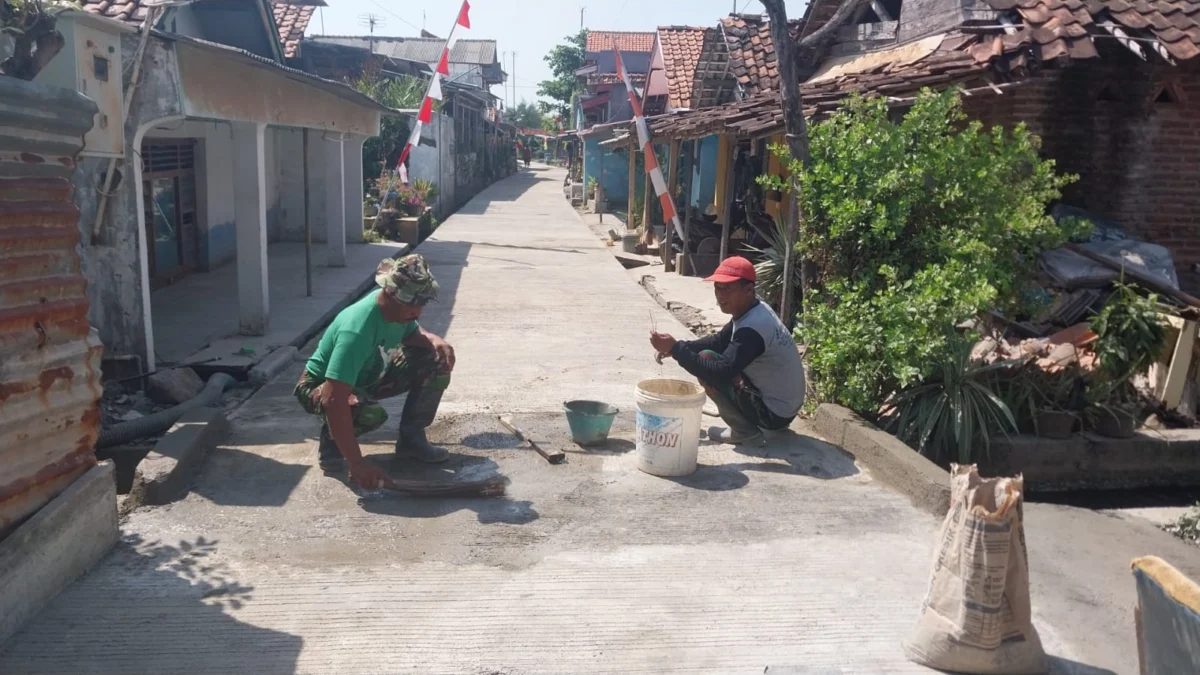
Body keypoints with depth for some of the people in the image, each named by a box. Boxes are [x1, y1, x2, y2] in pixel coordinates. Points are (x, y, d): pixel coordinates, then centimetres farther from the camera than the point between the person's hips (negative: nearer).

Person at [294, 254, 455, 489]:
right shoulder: (357, 330, -39)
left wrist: (433, 339, -16)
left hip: (368, 377, 7)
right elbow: (333, 400, -45)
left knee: (437, 360, -11)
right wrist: (357, 464, -49)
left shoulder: (400, 308, -16)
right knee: (370, 413, -41)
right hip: (321, 387, -7)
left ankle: (411, 437, 3)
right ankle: (332, 441, -6)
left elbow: (412, 334, 10)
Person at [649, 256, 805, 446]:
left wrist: (676, 349, -28)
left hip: (774, 412, -10)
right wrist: (676, 347, -2)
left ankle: (745, 431, -5)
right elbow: (719, 341, 12)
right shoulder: (755, 311, 3)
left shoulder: (753, 327, -27)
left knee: (706, 360, -14)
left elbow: (720, 373, -33)